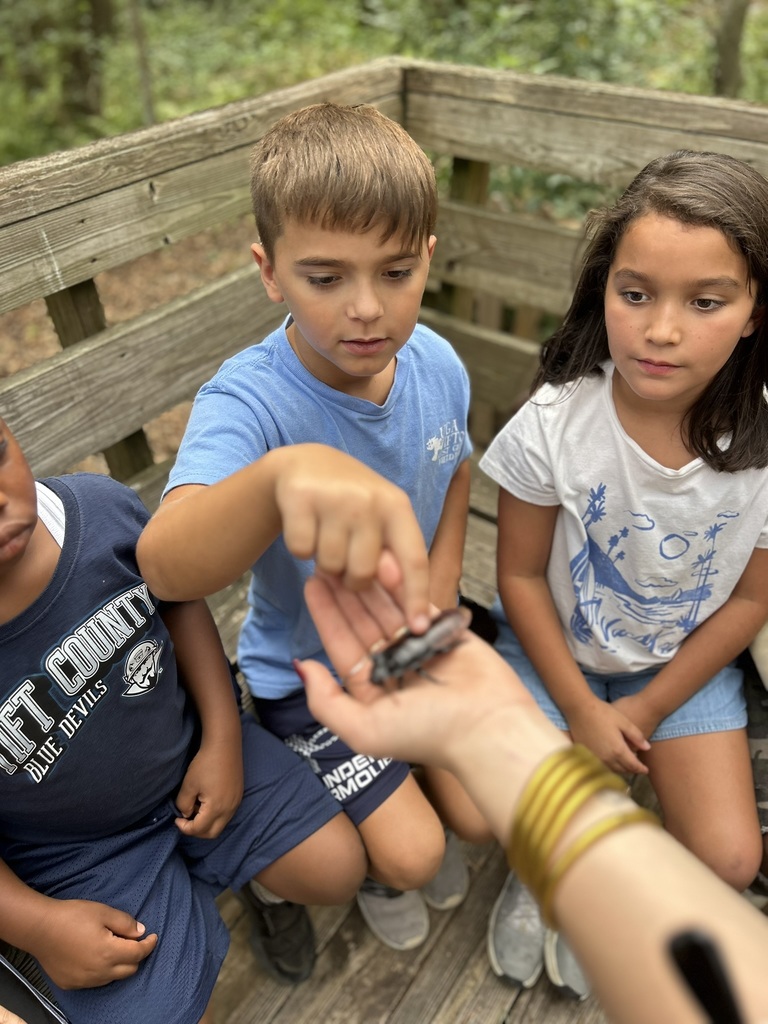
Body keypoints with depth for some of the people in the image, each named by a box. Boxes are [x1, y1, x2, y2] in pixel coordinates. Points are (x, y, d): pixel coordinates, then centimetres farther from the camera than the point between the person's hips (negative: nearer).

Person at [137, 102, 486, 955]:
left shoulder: (437, 366, -17)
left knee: (482, 816, 9)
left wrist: (440, 589, -7)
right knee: (411, 854, -5)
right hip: (307, 669, -4)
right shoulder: (247, 401, -34)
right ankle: (378, 859, 33)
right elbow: (165, 568, -53)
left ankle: (412, 792, 44)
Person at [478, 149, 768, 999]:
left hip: (686, 661, 2)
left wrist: (648, 710, -6)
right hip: (557, 647, -1)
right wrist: (581, 711, -10)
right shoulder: (555, 423, -25)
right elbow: (521, 577, -13)